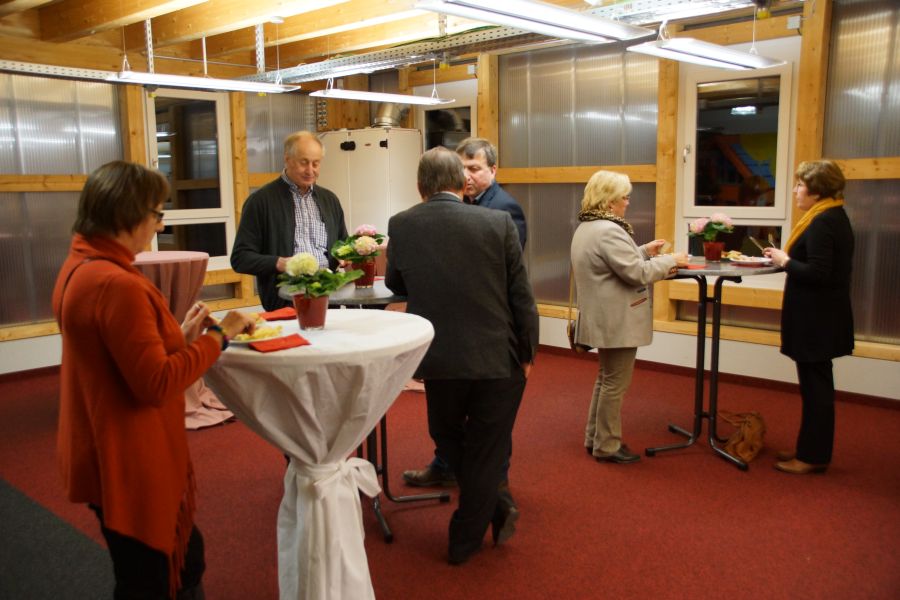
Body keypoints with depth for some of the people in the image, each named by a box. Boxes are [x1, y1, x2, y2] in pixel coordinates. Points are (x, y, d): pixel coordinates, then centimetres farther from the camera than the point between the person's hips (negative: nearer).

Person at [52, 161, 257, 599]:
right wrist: (218, 336, -18)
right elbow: (157, 384, -26)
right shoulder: (115, 283, -26)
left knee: (183, 558, 24)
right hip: (127, 463, -10)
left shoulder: (82, 265, 7)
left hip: (114, 454, 10)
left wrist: (180, 337, 4)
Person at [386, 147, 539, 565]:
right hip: (498, 358, -1)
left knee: (447, 437, 27)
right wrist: (526, 353, 5)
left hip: (438, 358, 1)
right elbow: (521, 296, -7)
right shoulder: (498, 223, -11)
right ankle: (465, 541, 28)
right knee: (485, 451, 16)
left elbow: (395, 285, 10)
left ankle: (492, 510, 32)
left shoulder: (401, 225, -6)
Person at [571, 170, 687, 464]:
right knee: (616, 383, 2)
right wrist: (670, 260, -10)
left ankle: (595, 438, 30)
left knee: (606, 378, 21)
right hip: (618, 321, -11)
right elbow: (637, 273, -22)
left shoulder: (587, 228, 11)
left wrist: (644, 250, 12)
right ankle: (607, 446, 13)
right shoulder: (608, 231, -23)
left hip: (605, 319, 11)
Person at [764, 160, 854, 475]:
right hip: (821, 316, 10)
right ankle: (812, 449, 28)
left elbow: (818, 273, -25)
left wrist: (785, 261, -13)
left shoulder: (822, 222, -20)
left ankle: (813, 456, 10)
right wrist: (788, 259, 5)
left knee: (815, 386, -1)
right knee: (817, 384, 17)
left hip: (816, 319, -10)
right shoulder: (834, 216, 12)